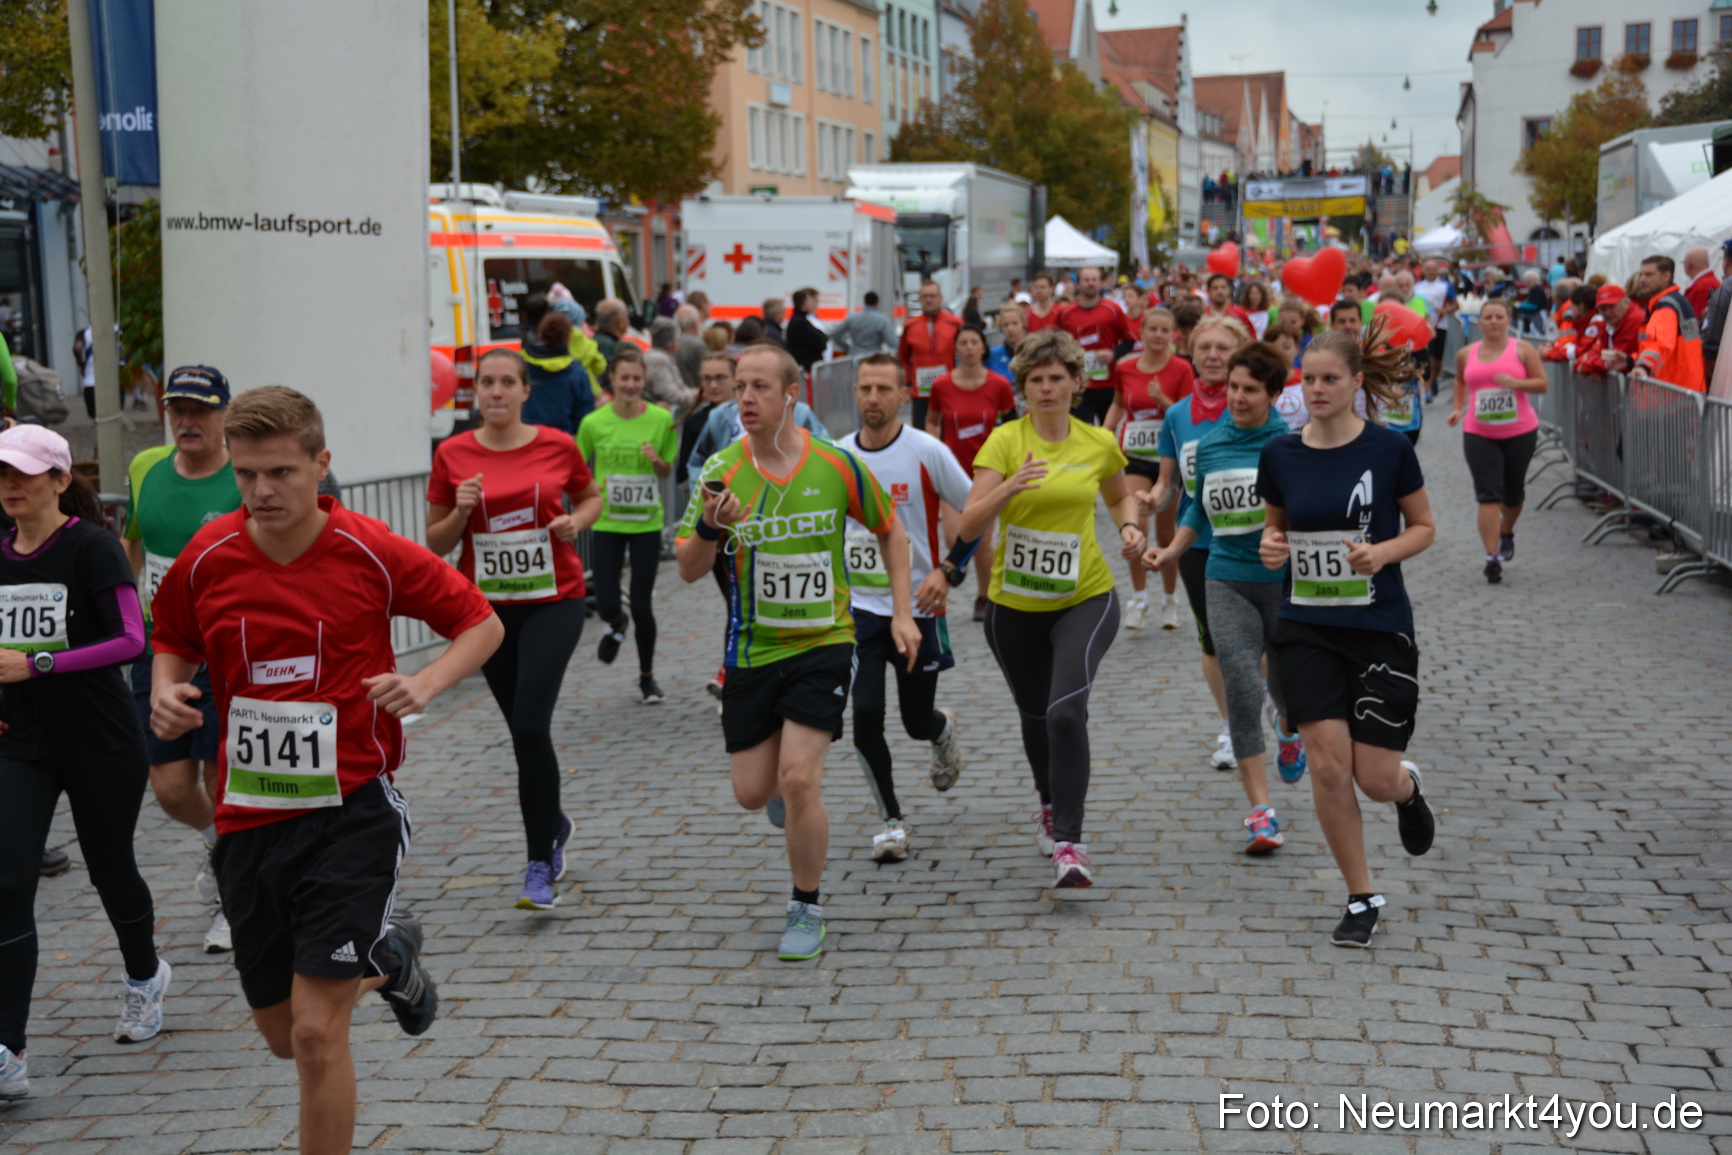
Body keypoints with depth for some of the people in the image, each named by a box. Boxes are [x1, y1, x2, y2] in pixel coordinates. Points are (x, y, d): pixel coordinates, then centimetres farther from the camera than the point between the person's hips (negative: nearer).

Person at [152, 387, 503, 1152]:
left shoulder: (373, 555, -10)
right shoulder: (206, 560, -2)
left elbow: (482, 623, 0)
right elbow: (173, 641, 17)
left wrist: (424, 685, -18)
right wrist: (165, 690, -6)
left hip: (351, 814, -4)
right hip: (247, 821, 4)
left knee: (317, 1031, -11)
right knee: (281, 1034, 16)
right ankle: (389, 956, 46)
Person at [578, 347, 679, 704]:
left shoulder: (661, 419, -4)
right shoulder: (594, 423, -6)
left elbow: (667, 470, 7)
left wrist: (657, 460, -15)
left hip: (647, 523, 0)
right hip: (606, 523, 0)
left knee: (642, 605, 1)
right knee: (606, 604, -5)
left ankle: (647, 677, 22)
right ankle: (616, 626, 36)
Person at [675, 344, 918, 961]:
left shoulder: (837, 465, -7)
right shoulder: (721, 470, -5)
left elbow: (889, 531, 9)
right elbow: (689, 570, -5)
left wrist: (902, 611, 2)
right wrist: (709, 528, -26)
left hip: (823, 643, -2)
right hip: (751, 650, 2)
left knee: (798, 779, -15)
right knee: (753, 791, 5)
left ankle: (807, 910, 5)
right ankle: (800, 798, 43)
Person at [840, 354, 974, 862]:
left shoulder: (927, 452, -10)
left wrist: (947, 571, -12)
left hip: (917, 606, -2)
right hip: (858, 607, 2)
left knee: (917, 722, 8)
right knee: (865, 715, -12)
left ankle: (945, 731, 48)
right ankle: (891, 821, 6)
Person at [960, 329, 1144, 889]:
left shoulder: (1099, 443, -1)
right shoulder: (1004, 441, -8)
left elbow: (1120, 495, 20)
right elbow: (969, 526, -17)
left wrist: (1129, 527, -1)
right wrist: (1009, 487, -34)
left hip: (1086, 598, -1)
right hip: (1015, 604, 1)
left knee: (1066, 710, -22)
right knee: (1034, 713, 18)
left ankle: (1068, 843, -19)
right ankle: (1050, 803, 48)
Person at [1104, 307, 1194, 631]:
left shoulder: (1181, 369, -5)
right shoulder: (1124, 369, 2)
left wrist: (1163, 400, -23)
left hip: (1169, 457, -1)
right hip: (1134, 457, 1)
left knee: (1166, 534, 7)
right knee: (1136, 525, -17)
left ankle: (1169, 599, 25)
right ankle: (1138, 597, -1)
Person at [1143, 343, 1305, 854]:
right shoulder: (1210, 444, 5)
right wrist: (1171, 552, 11)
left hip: (1285, 579, -2)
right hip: (1227, 581, 2)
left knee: (1284, 681, 13)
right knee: (1241, 689, -11)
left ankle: (1289, 733, 53)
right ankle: (1260, 812, -8)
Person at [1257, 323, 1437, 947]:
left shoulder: (1390, 449, -7)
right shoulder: (1280, 454, 0)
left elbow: (1424, 526, 3)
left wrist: (1383, 551, -16)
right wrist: (1270, 545, -8)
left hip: (1380, 627, -2)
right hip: (1307, 630, 2)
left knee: (1375, 778, -2)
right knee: (1328, 765, -7)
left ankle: (1407, 787, 38)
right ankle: (1361, 899, 11)